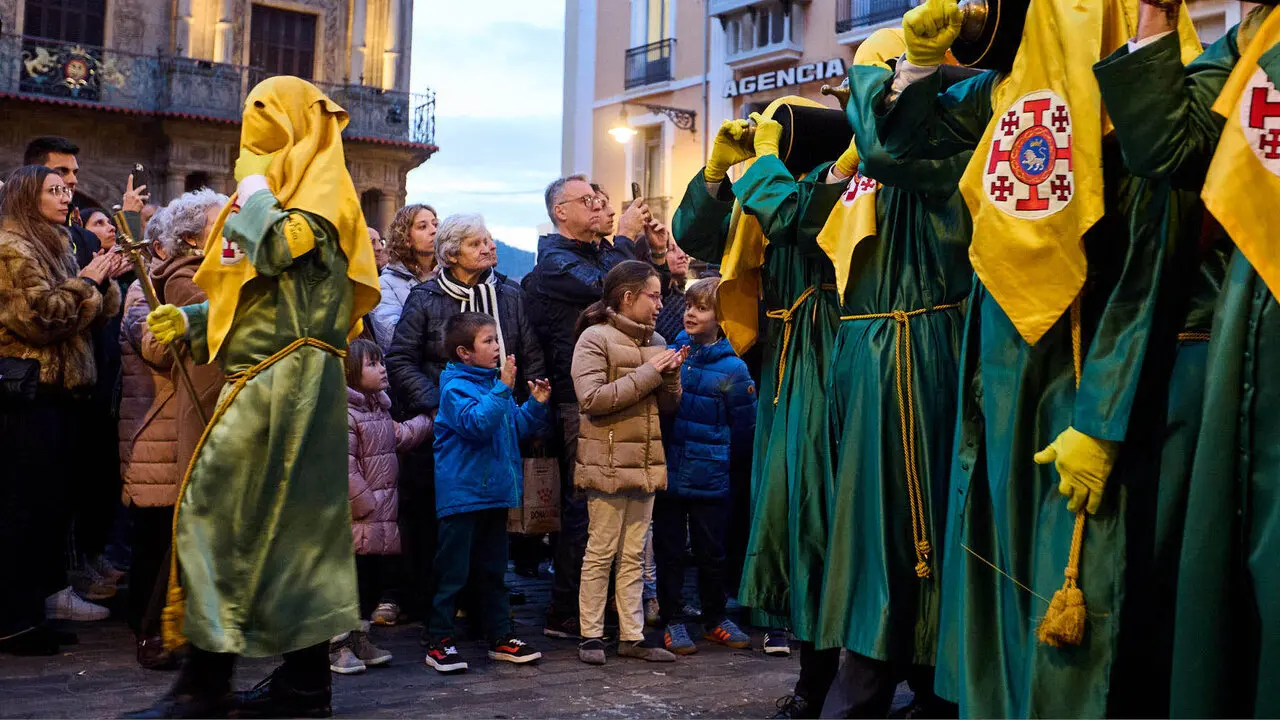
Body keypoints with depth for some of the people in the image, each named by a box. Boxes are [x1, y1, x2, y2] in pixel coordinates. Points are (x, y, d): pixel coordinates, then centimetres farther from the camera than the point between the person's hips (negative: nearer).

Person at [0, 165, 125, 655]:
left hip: (60, 389, 9)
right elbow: (40, 317, -17)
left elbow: (89, 316, 20)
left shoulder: (53, 247, 22)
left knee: (55, 495, 13)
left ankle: (50, 592, 22)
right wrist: (85, 281, -11)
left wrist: (103, 282, 4)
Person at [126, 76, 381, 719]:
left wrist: (255, 194, -4)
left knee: (212, 505, -12)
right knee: (294, 519, 6)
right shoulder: (286, 194, 25)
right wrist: (189, 321, 11)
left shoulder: (322, 189, -3)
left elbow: (278, 252, -22)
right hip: (273, 373, 9)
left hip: (283, 370, -9)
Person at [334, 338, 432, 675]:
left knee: (378, 577, 14)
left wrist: (429, 419, 22)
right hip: (357, 521, -9)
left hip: (383, 517, 9)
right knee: (351, 576, -1)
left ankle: (360, 637, 28)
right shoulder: (343, 414, -17)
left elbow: (401, 437, 26)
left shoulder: (379, 409, 14)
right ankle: (338, 646, 11)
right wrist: (366, 505, -18)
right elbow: (346, 469, -20)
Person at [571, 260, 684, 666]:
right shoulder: (595, 338, -6)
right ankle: (591, 636, 8)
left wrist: (671, 373, -4)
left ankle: (632, 636, 14)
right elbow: (592, 397, -19)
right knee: (601, 552, -1)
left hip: (645, 463, 6)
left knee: (633, 553, 9)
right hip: (608, 463, -6)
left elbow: (669, 406, 16)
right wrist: (647, 373, -16)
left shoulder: (656, 342, 14)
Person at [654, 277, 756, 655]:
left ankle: (716, 617, 27)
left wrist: (727, 463, 4)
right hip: (668, 472, 2)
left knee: (711, 552, 11)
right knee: (669, 549, 9)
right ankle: (671, 620, 22)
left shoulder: (733, 368, -6)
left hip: (710, 478, -1)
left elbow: (743, 428, -1)